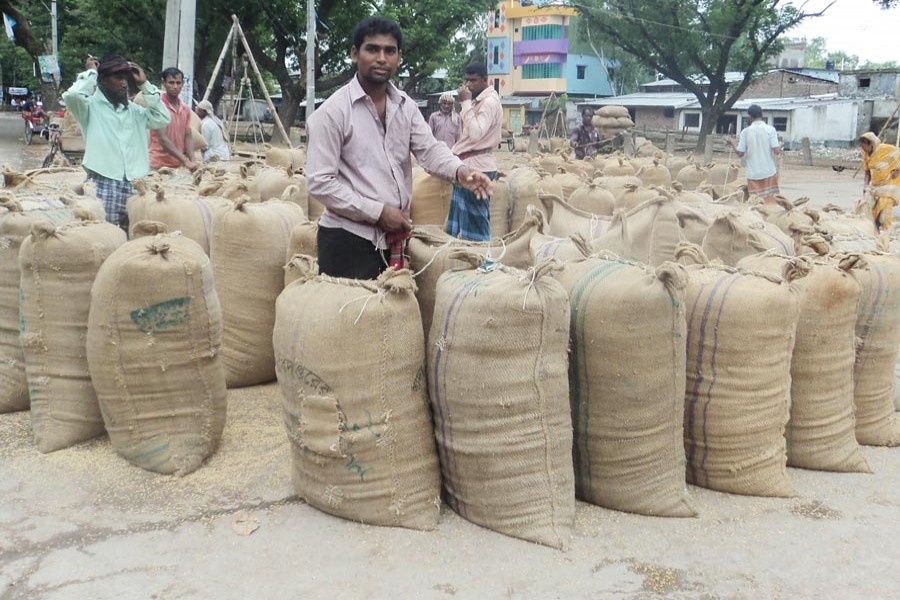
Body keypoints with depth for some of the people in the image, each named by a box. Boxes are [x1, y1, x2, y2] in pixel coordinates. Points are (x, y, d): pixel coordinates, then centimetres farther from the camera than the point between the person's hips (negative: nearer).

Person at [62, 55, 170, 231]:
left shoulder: (133, 109, 17)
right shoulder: (92, 105, 0)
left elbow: (162, 119, 10)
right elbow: (71, 96, -19)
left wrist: (145, 85, 12)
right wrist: (91, 72, -3)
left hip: (134, 185, 5)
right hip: (103, 183, -5)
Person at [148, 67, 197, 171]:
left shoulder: (186, 109, 8)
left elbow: (188, 137, 7)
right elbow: (162, 139, -17)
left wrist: (192, 161, -10)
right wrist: (185, 161, -23)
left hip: (179, 166, 5)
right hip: (159, 166, -5)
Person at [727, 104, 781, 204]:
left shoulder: (745, 131, -2)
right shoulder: (770, 129, -5)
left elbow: (740, 153, 0)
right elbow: (776, 151, -10)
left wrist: (732, 144, 18)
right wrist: (780, 146, 14)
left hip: (753, 173, 1)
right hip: (769, 172, -1)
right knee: (771, 201, 7)